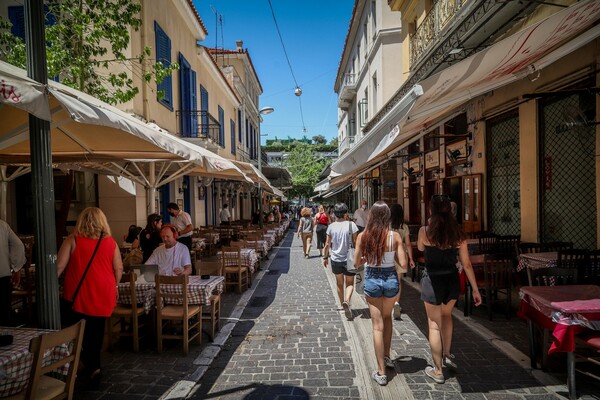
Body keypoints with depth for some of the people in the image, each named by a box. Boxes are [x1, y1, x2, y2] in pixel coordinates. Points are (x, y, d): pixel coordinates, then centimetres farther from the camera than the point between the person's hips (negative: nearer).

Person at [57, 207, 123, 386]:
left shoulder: (73, 239, -5)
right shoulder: (110, 242, 0)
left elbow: (59, 266, -7)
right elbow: (119, 268, 3)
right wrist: (113, 286, 19)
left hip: (78, 294, -2)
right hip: (103, 295, 2)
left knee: (80, 334, 9)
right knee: (96, 332, 17)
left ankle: (92, 367, -2)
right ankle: (93, 364, 31)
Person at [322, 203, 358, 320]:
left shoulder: (331, 226, -5)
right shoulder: (351, 225, -11)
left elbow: (327, 244, -1)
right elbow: (355, 243, -8)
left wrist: (325, 257, 11)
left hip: (336, 259, 2)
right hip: (349, 259, -2)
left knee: (339, 283, 19)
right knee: (349, 283, 9)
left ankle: (343, 304, 30)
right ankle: (346, 301, -16)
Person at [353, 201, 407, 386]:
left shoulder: (363, 236, -9)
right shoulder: (395, 236, -10)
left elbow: (356, 263, -4)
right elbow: (403, 264, -10)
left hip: (372, 280, -1)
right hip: (391, 279, 1)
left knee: (378, 325, 8)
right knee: (387, 317, 28)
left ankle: (381, 372, 14)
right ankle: (387, 357, 37)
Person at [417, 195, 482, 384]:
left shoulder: (425, 231, -14)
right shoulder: (458, 233, -4)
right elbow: (466, 264, 0)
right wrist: (475, 289, 7)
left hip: (432, 280, -4)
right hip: (452, 280, 4)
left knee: (434, 324, 9)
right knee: (446, 315, 31)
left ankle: (438, 371, 20)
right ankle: (447, 354, 39)